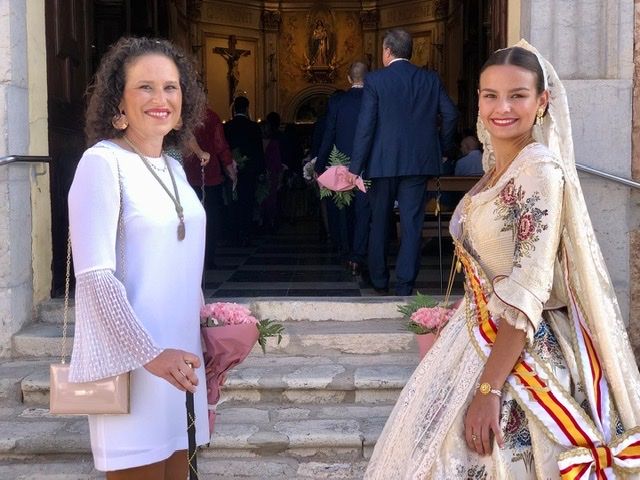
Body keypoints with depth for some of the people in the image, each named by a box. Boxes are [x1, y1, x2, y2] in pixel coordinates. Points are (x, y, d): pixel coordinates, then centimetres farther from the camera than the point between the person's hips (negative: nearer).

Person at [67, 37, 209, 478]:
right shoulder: (102, 163, -13)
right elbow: (95, 276, -18)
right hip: (129, 360, -7)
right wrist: (148, 353, -21)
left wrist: (207, 337, 15)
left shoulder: (173, 167, 11)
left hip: (180, 355, 7)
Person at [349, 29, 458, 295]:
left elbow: (365, 126, -10)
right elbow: (450, 114, 2)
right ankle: (405, 284, 0)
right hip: (419, 161, 2)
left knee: (379, 222, 13)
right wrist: (440, 150, 15)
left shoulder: (375, 80, -6)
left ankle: (379, 281, 23)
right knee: (411, 223, 3)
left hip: (383, 162, -1)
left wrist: (355, 168, -9)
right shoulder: (430, 79, 4)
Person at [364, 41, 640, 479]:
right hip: (480, 339, 8)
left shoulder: (540, 169, -17)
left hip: (520, 355, -8)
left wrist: (489, 387, -25)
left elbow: (528, 292, -23)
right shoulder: (497, 168, 9)